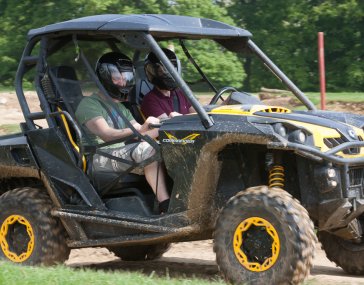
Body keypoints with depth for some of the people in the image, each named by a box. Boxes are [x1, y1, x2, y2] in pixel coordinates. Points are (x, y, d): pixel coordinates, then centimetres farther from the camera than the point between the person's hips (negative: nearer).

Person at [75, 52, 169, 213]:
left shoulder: (122, 109, 28)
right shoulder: (89, 104, -1)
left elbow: (141, 133, 16)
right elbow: (107, 135, -17)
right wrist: (141, 129, -31)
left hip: (122, 154, 7)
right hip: (100, 159, -7)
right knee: (147, 149, -32)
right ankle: (165, 206, -42)